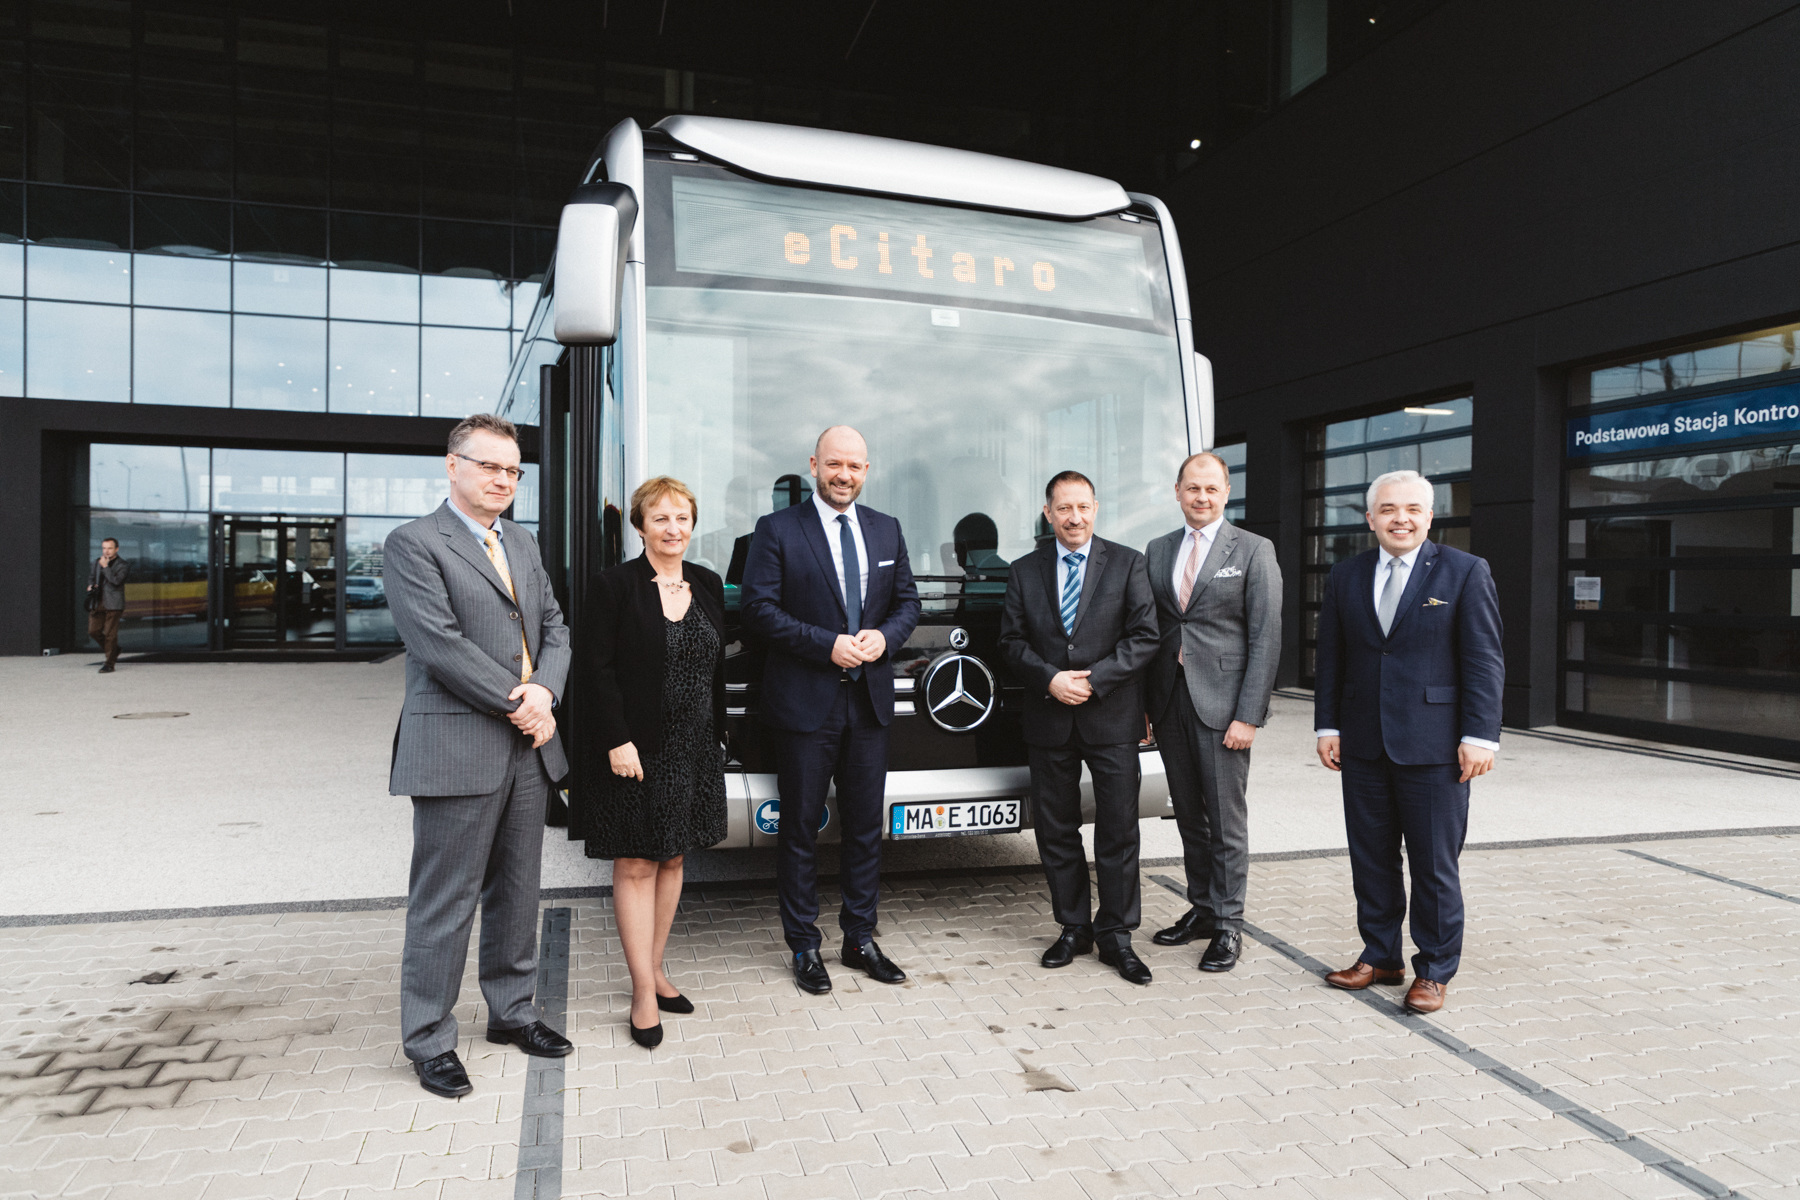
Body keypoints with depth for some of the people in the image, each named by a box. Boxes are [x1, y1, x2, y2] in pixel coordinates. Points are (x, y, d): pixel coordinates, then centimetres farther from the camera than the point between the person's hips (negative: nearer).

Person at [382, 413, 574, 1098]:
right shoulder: (413, 544, -7)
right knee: (444, 903, 3)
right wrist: (518, 707, -13)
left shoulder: (522, 544, 17)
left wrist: (545, 689, -7)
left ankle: (512, 1011, 31)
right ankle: (429, 1041, 18)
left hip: (526, 747, 7)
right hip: (456, 750, -7)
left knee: (516, 893, 16)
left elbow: (554, 627, 13)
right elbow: (441, 645, -16)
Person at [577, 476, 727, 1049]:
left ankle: (654, 968, 28)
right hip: (635, 749, -5)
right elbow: (593, 668, -11)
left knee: (672, 859, 14)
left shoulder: (707, 584, 8)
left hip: (693, 750, 6)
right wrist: (617, 740, -17)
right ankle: (644, 991, 11)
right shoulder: (617, 584, -8)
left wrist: (716, 737, 9)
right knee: (635, 866, 2)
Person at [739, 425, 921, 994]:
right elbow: (758, 607, -10)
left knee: (866, 827, 12)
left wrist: (885, 637, -8)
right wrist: (828, 645, -17)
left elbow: (907, 601, 14)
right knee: (800, 830, 5)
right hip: (805, 705, -4)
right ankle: (804, 947, 19)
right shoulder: (778, 530, -3)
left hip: (870, 702, 5)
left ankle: (860, 938, 27)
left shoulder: (887, 530, 11)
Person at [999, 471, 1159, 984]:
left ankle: (1115, 935, 14)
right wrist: (1051, 679, -11)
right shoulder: (1025, 571, 8)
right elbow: (1011, 641, 5)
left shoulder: (1127, 563, 3)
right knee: (1055, 831, 8)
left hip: (1112, 720, -2)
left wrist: (1093, 680, -12)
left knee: (1118, 832, 1)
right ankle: (1074, 928, 22)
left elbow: (1144, 636, -3)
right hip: (1048, 722, 2)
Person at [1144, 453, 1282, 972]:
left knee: (1227, 820, 1)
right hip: (1170, 703, 5)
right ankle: (1201, 909, 27)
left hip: (1221, 704, -4)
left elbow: (1265, 638, -6)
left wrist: (1247, 715, -13)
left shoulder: (1254, 551, -2)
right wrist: (1143, 704, 6)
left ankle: (1228, 926, 13)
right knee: (1189, 817, 13)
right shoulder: (1157, 551, 12)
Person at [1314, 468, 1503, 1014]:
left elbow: (1484, 661, -5)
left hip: (1433, 748, -3)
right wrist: (1328, 726, 5)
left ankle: (1434, 970, 21)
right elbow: (1330, 659, 11)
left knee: (1435, 866, 5)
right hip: (1364, 746, 4)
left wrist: (1480, 736, -10)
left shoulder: (1466, 572, -1)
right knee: (1371, 860, 12)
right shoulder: (1345, 578, 9)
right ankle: (1380, 956, 27)